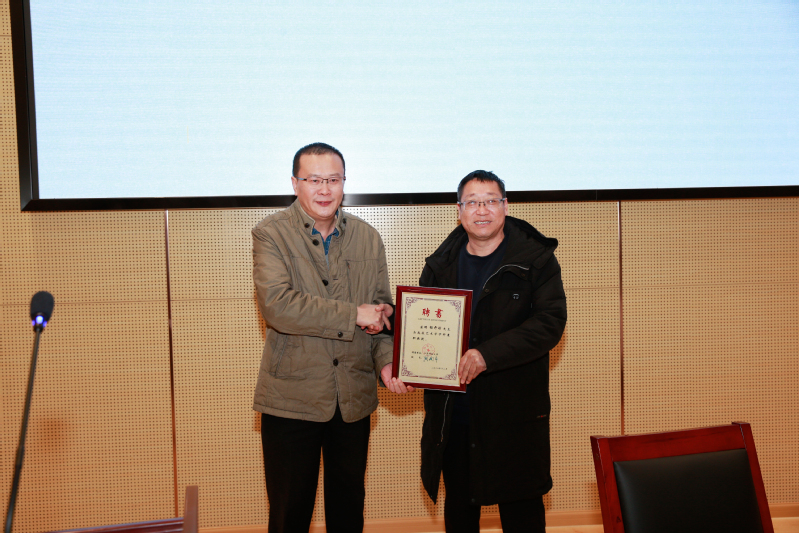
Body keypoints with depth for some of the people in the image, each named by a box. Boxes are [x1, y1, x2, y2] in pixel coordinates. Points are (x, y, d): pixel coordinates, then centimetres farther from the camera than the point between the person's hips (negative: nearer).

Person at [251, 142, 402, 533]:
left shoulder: (368, 238, 7)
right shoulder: (270, 234, -6)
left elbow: (383, 309, 9)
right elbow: (277, 306, -21)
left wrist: (386, 360, -10)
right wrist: (354, 315, -19)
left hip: (354, 397, 4)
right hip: (292, 397, -4)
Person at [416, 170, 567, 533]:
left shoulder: (536, 259, -4)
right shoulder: (440, 265, 10)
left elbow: (550, 322, -15)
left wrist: (487, 354, -25)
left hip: (514, 411, -4)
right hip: (451, 411, 4)